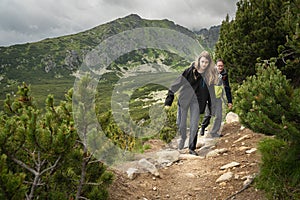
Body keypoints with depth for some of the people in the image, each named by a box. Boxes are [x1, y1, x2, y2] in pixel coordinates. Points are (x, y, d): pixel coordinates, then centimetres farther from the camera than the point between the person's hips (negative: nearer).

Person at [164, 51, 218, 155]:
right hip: (184, 99, -1)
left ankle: (192, 148, 14)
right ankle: (182, 137, 40)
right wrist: (169, 99, -15)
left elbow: (209, 91, 6)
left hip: (197, 101, 1)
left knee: (194, 125, 2)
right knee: (181, 123, 9)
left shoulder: (210, 75, -4)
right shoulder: (190, 71, -14)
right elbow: (178, 83, -12)